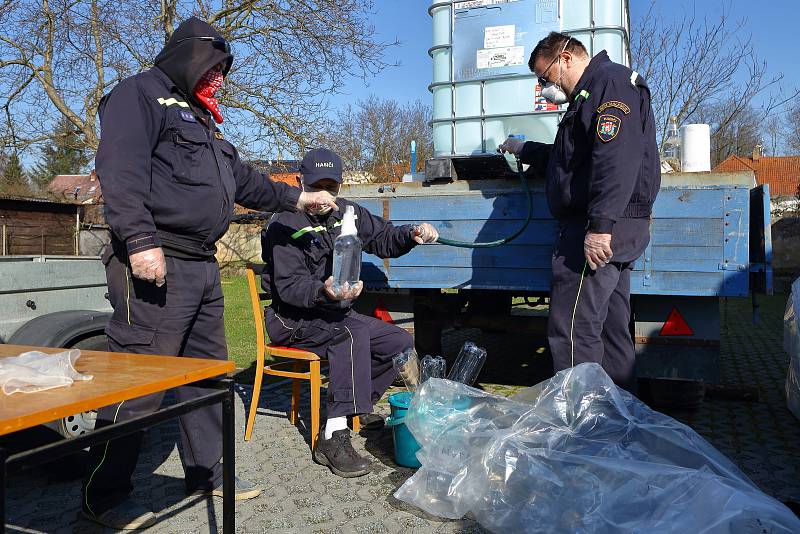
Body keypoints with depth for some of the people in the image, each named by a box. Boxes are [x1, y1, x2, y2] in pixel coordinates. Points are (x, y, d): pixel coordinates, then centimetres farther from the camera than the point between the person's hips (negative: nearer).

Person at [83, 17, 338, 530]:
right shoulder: (141, 93, -3)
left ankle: (206, 472, 28)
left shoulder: (202, 121, 27)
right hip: (156, 264, -10)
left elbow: (242, 179, 31)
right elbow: (121, 169, -17)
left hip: (202, 267, 10)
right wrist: (141, 240, -27)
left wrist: (298, 197, 29)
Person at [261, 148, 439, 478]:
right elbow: (289, 287, -23)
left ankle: (358, 406, 16)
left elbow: (382, 239, 14)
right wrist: (323, 292, -44)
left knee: (401, 343, 1)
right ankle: (333, 437, -38)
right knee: (353, 334, -36)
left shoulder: (347, 213, 6)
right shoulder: (286, 225, -15)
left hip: (337, 313, 8)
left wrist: (412, 235, -8)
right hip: (294, 318, -8)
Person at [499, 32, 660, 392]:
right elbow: (571, 158, 40)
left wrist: (600, 225, -29)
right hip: (609, 229, 11)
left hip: (597, 230, -11)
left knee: (572, 332, -11)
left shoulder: (610, 82, -8)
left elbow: (617, 159, -23)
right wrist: (525, 151, 44)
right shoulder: (591, 93, 27)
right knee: (610, 330, 14)